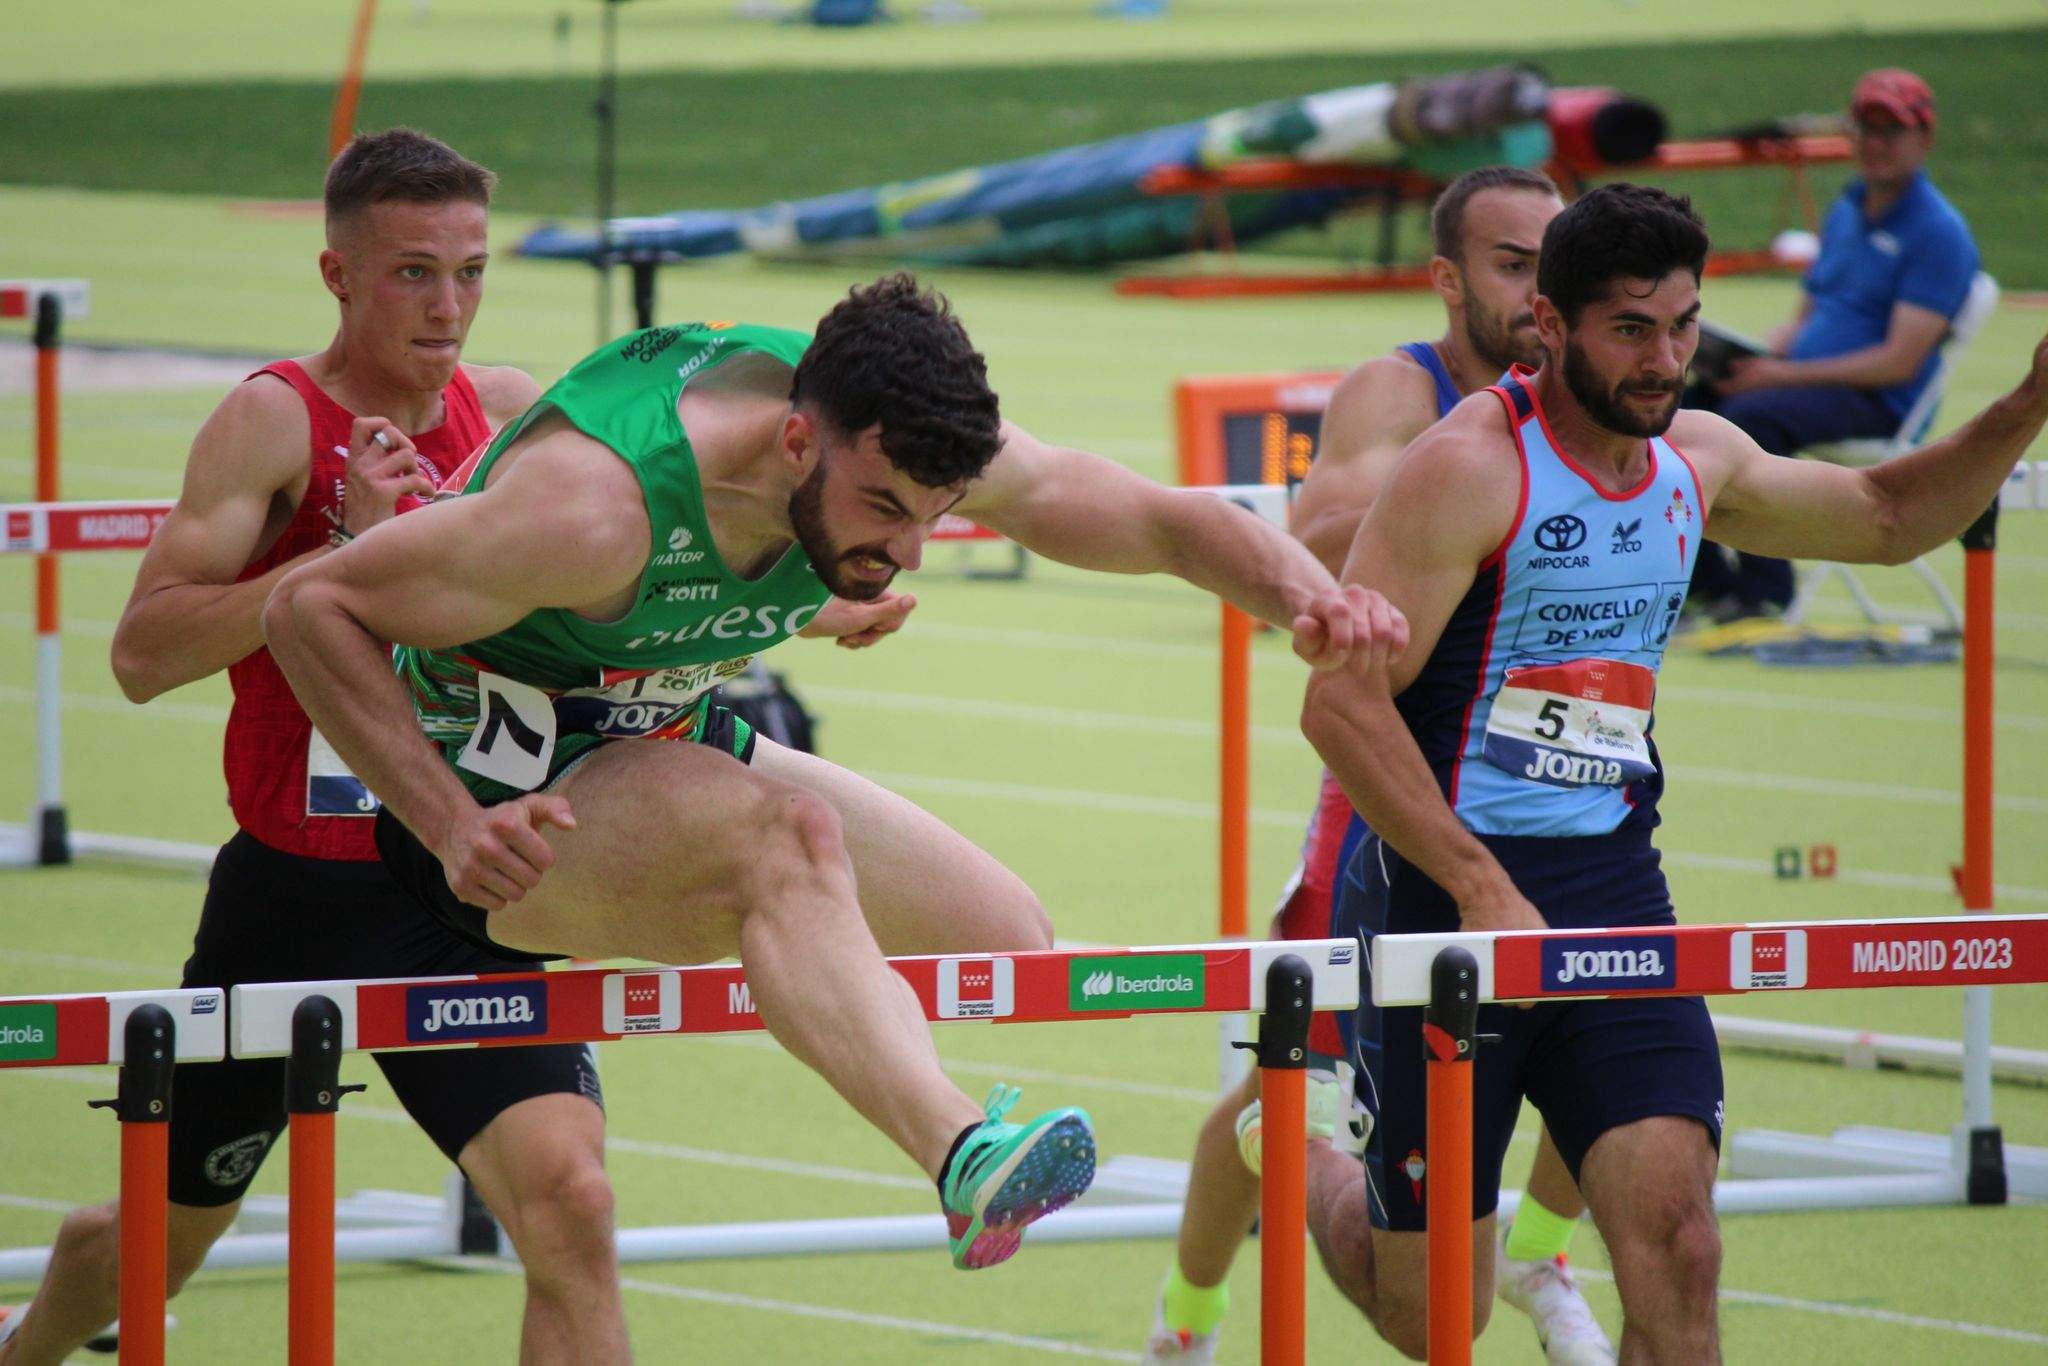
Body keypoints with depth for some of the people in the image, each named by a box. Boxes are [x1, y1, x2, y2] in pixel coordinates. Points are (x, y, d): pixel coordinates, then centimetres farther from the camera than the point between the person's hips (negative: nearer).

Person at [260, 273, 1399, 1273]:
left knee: (1011, 942, 2)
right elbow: (310, 607, -28)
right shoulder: (597, 504, -35)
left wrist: (1312, 599, -25)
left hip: (669, 752, 8)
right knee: (785, 841, -37)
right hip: (507, 793, -8)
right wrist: (451, 828, -35)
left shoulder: (898, 441, -15)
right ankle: (962, 1154, -55)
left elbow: (1163, 520, -5)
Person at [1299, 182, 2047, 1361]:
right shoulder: (1471, 467, -15)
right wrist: (1483, 892, -25)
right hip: (1452, 889, -5)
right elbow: (1344, 700, -19)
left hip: (1615, 886, 5)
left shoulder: (1697, 462, 7)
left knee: (1677, 1250, -14)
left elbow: (1887, 517, 26)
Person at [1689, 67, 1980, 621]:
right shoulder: (1846, 212, 18)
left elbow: (1900, 361, -17)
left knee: (1753, 415, -33)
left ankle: (1764, 591, -28)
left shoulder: (1938, 233, -9)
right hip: (1800, 378, 8)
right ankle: (1707, 580, -5)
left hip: (1879, 404, -8)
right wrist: (1756, 359, 0)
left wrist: (1784, 375, -20)